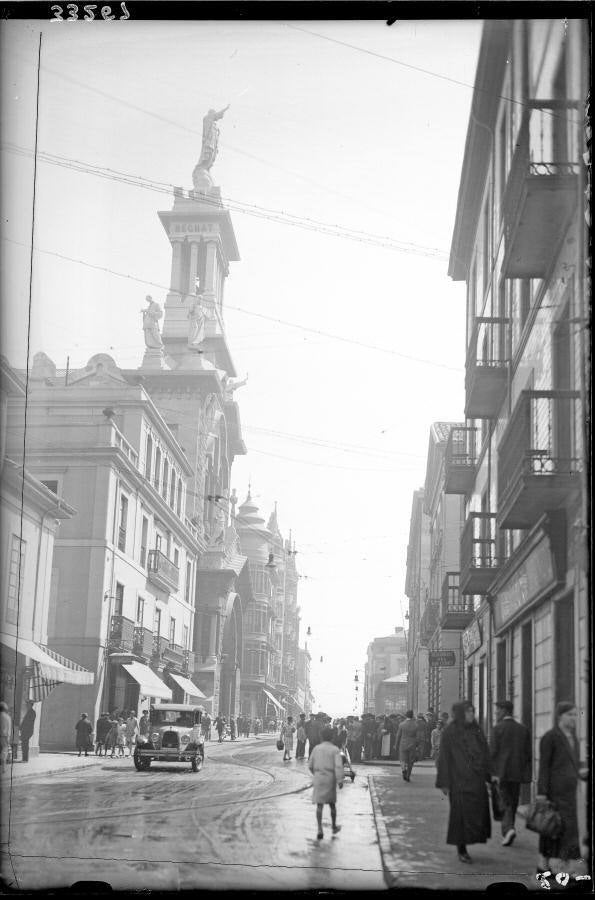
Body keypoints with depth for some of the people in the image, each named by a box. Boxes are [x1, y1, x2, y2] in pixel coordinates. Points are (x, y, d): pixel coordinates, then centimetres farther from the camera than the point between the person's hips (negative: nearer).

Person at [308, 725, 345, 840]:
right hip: (330, 779, -1)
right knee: (332, 803, 17)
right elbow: (338, 766, -17)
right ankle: (334, 827, 32)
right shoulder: (335, 750, -4)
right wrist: (340, 780, -20)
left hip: (318, 779, 1)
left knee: (319, 805, -2)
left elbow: (310, 765, 10)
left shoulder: (316, 748, 4)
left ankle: (320, 830, -16)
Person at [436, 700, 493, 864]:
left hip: (476, 778, 5)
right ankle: (461, 849, 6)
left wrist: (491, 775, 2)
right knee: (461, 812, -5)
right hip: (459, 778, -5)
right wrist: (444, 782, -10)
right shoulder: (449, 732, -6)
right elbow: (444, 757, -7)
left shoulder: (477, 730, 10)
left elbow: (485, 753, 11)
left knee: (478, 812, 5)